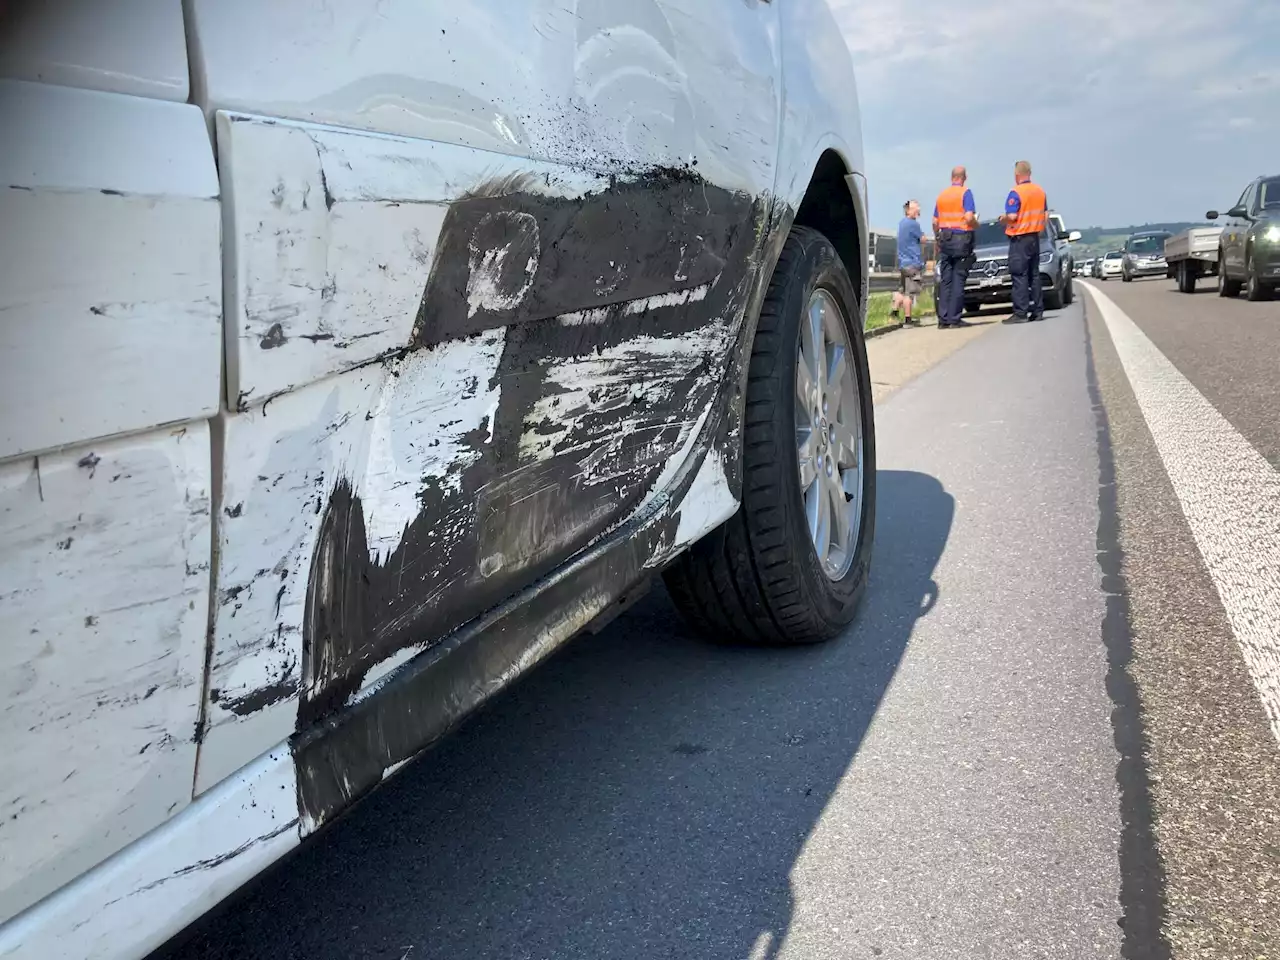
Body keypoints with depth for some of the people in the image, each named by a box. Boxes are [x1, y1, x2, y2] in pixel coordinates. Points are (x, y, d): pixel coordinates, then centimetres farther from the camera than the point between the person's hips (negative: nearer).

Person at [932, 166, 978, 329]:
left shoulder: (942, 195, 10)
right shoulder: (966, 193, -5)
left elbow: (935, 221, 11)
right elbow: (969, 217, -15)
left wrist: (938, 239, 22)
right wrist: (976, 225, 5)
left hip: (945, 239, 5)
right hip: (961, 238, -5)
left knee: (945, 280, 6)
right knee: (958, 279, -2)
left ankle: (943, 318, 4)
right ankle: (955, 317, -4)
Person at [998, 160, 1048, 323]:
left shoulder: (1016, 193, -15)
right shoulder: (1040, 190, 9)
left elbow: (1012, 217, -21)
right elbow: (1045, 214, 12)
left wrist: (1003, 219, -1)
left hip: (1019, 239, -8)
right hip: (1035, 238, 8)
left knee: (1020, 276, -7)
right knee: (1034, 275, 13)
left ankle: (1020, 313, -10)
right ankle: (1037, 311, 15)